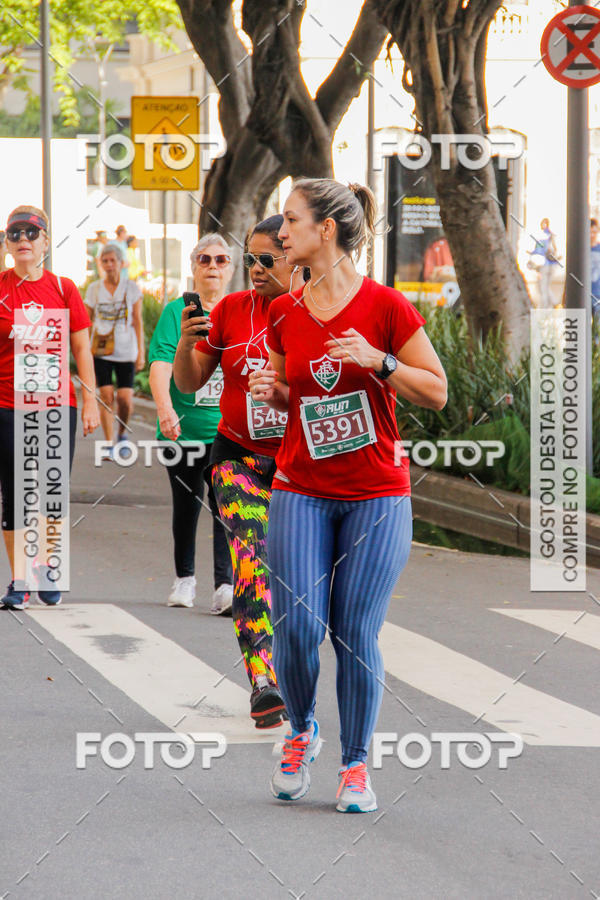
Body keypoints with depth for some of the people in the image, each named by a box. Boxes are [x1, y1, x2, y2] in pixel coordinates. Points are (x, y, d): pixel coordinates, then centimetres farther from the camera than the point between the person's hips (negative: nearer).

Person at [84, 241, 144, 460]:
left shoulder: (131, 288, 2)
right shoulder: (94, 289, 4)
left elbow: (138, 322, 2)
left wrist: (141, 352, -3)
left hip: (125, 351, 0)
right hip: (101, 351, 0)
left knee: (125, 400, -5)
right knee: (106, 397, -9)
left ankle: (122, 434, 23)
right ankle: (109, 445, -4)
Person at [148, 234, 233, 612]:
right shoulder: (176, 311, -1)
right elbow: (161, 364, -13)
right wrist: (165, 409, -28)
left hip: (229, 429, 0)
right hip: (184, 427, 0)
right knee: (186, 506, 12)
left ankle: (226, 585, -15)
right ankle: (185, 578, 28)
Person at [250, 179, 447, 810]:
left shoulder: (386, 306, -6)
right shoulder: (283, 314, 5)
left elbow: (436, 392, -2)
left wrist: (379, 361, -17)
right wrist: (271, 392, -3)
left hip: (375, 497, -3)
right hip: (301, 490, 3)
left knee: (356, 635, -3)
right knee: (297, 625, -9)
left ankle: (355, 764, 11)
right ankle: (301, 732, 18)